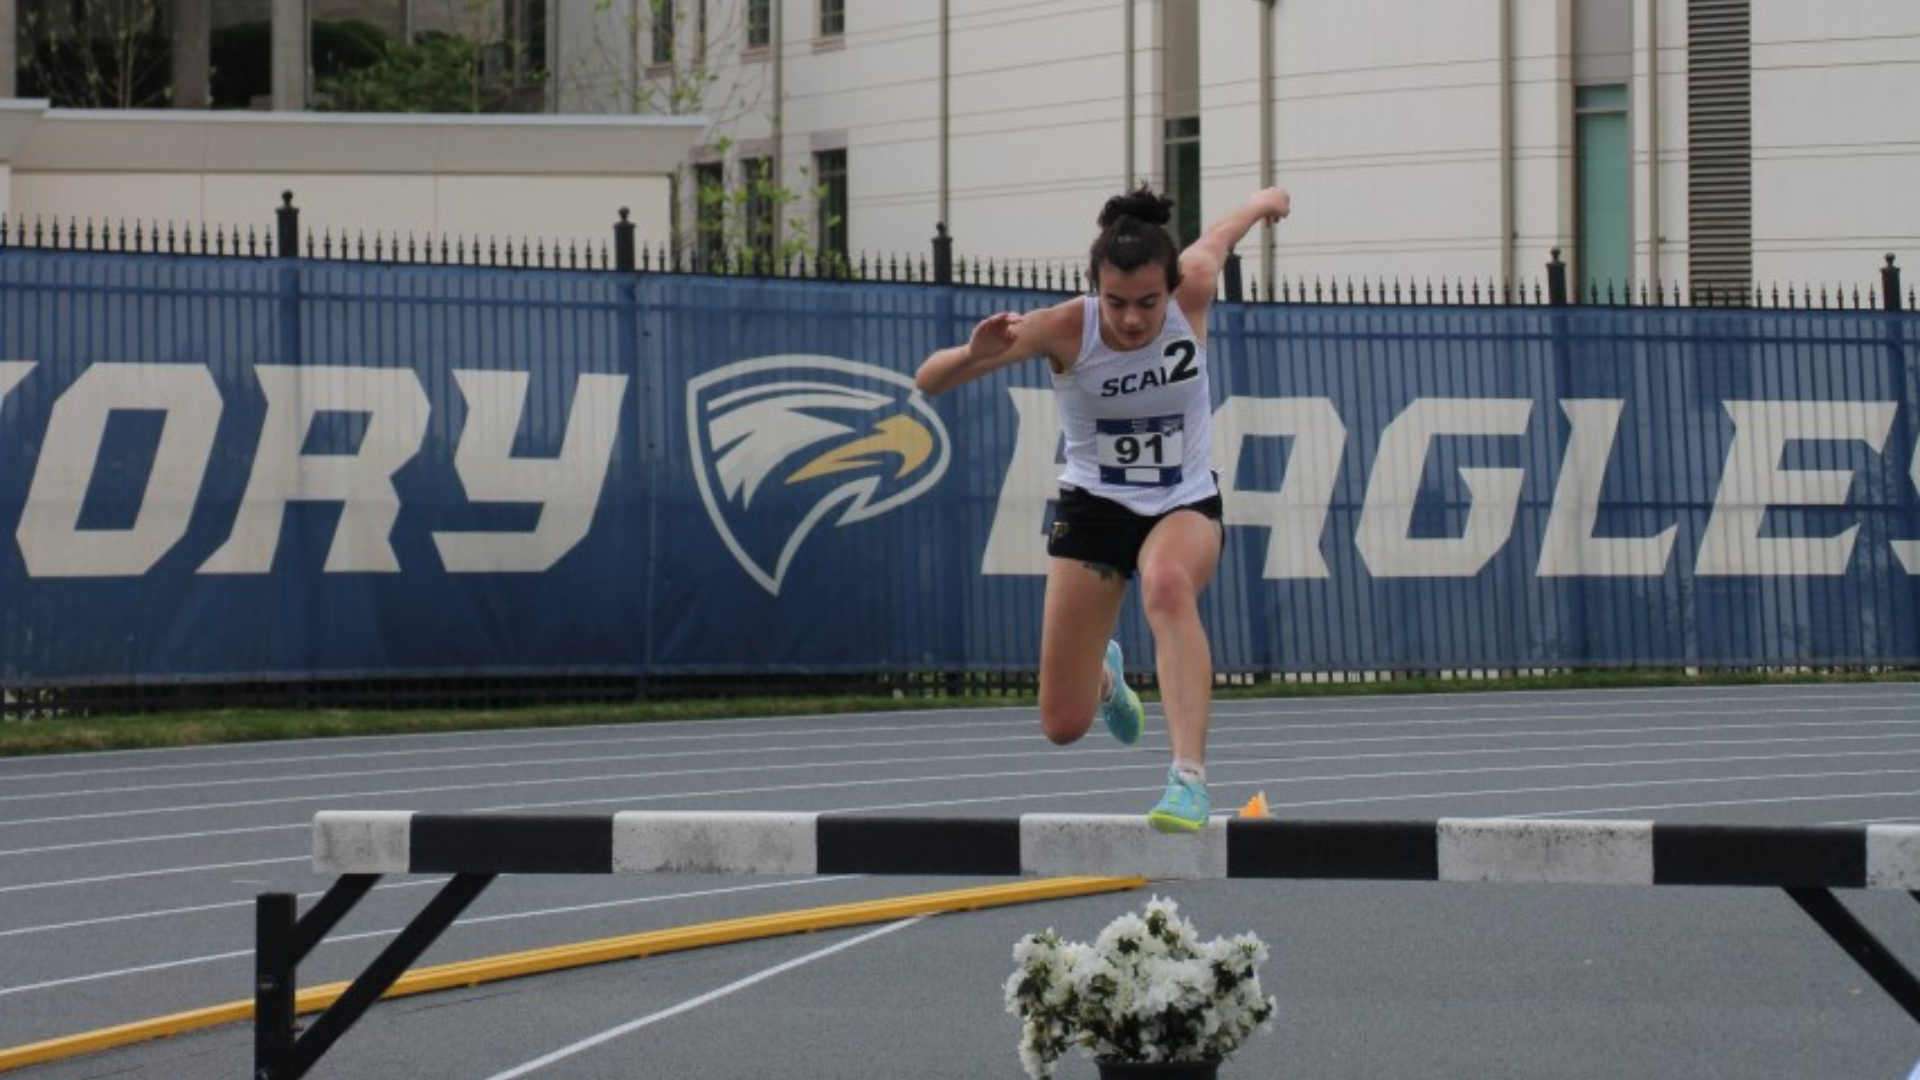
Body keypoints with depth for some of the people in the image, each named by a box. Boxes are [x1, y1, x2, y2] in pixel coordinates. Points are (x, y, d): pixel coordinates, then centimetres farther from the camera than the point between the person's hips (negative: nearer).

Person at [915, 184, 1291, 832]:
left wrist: (1264, 202, 28)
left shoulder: (1193, 293, -20)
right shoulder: (1065, 328, -23)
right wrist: (976, 353, -48)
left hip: (1186, 505, 0)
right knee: (1064, 726, 2)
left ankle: (1190, 776, -43)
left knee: (1168, 583, -39)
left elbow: (1220, 233, 5)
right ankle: (1104, 675, 41)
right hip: (1094, 506, 0)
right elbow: (928, 382, -25)